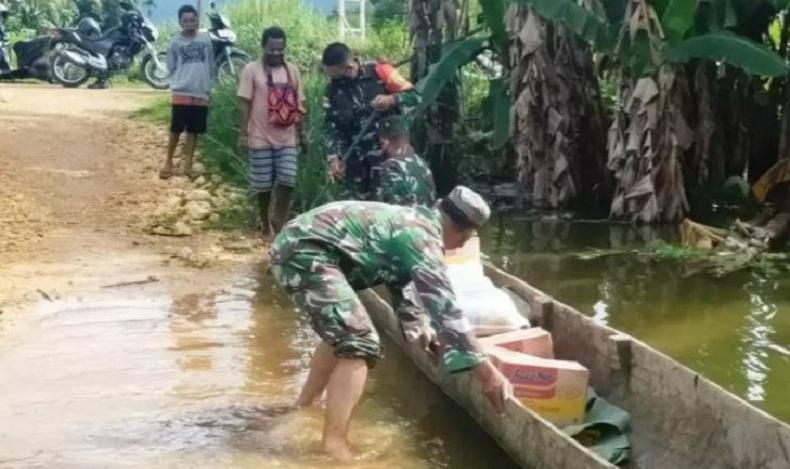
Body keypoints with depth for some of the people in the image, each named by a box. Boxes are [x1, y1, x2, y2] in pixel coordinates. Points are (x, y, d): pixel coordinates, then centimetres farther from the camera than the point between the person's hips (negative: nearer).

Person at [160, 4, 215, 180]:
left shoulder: (206, 39, 4)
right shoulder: (175, 42, -1)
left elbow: (211, 66, 11)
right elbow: (171, 68, 6)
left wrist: (208, 85, 8)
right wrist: (178, 84, -3)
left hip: (201, 94, 2)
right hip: (181, 93, -2)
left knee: (193, 131, 7)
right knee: (175, 130, 0)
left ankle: (187, 164, 14)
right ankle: (168, 162, 14)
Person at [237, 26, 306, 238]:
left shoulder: (292, 70, 7)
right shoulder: (252, 70, -5)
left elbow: (298, 104, 12)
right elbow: (245, 104, -6)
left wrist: (302, 133, 11)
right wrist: (243, 133, -10)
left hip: (287, 138, 3)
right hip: (260, 138, -3)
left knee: (287, 181, -4)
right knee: (263, 184, 5)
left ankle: (279, 221, 12)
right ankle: (265, 222, 22)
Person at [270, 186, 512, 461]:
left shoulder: (411, 222, 21)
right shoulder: (422, 237, -9)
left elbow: (399, 278, 38)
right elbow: (443, 304, -16)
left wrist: (418, 330, 46)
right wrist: (486, 371, -16)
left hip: (293, 244, 11)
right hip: (305, 252, -11)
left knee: (342, 331, 29)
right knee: (359, 344, -13)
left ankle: (304, 405, 42)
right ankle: (334, 448, -17)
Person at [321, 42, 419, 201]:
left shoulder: (379, 72, -7)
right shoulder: (333, 89, 5)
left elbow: (414, 97, -5)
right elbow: (332, 128, 6)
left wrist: (391, 99, -23)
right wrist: (334, 157, -8)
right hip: (356, 160, 4)